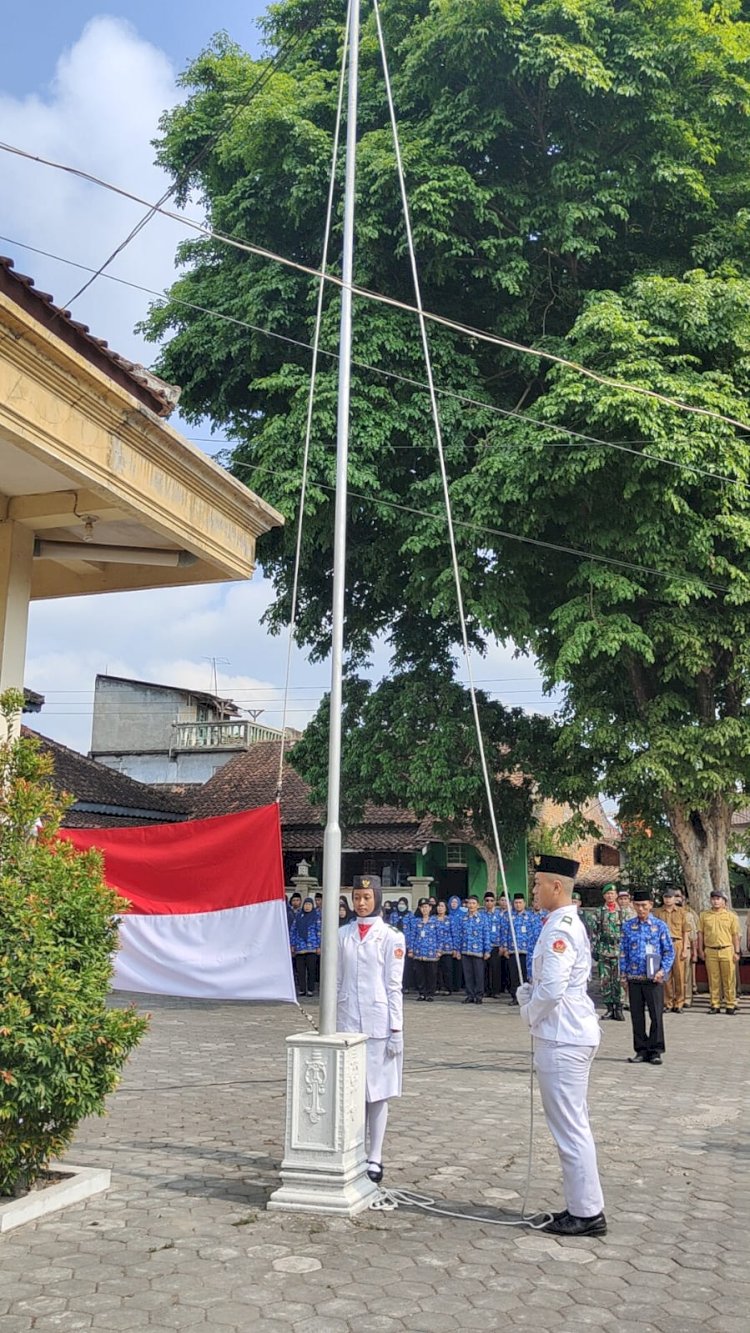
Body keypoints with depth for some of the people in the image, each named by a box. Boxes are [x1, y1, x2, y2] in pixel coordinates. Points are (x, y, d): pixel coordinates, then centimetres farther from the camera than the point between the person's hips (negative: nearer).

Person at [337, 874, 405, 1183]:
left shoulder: (391, 937, -1)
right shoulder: (343, 935, 7)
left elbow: (394, 986, -2)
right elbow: (336, 982, 11)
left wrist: (396, 1030, -6)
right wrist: (329, 1022, 8)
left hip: (378, 1023, -3)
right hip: (346, 1021, 3)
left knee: (377, 1091, 4)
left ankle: (374, 1158, 13)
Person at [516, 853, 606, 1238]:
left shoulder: (561, 929, -19)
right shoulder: (566, 924, 13)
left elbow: (552, 989, -26)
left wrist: (529, 1014, -9)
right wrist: (526, 994, 6)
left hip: (561, 1040, -11)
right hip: (568, 1035, 11)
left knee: (571, 1128, -2)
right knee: (573, 1125, 17)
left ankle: (587, 1214, 7)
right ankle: (583, 1206, 26)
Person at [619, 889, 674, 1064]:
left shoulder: (659, 925, 0)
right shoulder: (628, 927, 7)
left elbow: (669, 951, 2)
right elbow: (623, 951, 10)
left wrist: (662, 970, -10)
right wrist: (623, 974, 5)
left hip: (653, 978, -2)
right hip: (634, 978, 2)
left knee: (656, 1015, 0)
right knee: (637, 1016, 7)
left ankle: (656, 1051, 12)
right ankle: (641, 1050, 17)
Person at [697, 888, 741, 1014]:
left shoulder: (731, 916, 5)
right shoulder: (704, 915, 8)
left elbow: (735, 935, 5)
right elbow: (700, 933, 10)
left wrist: (737, 952, 1)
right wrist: (700, 950, 5)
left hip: (727, 951, -1)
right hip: (710, 951, 1)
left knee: (729, 979, 0)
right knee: (713, 979, 4)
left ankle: (730, 1005, 9)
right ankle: (715, 1005, 12)